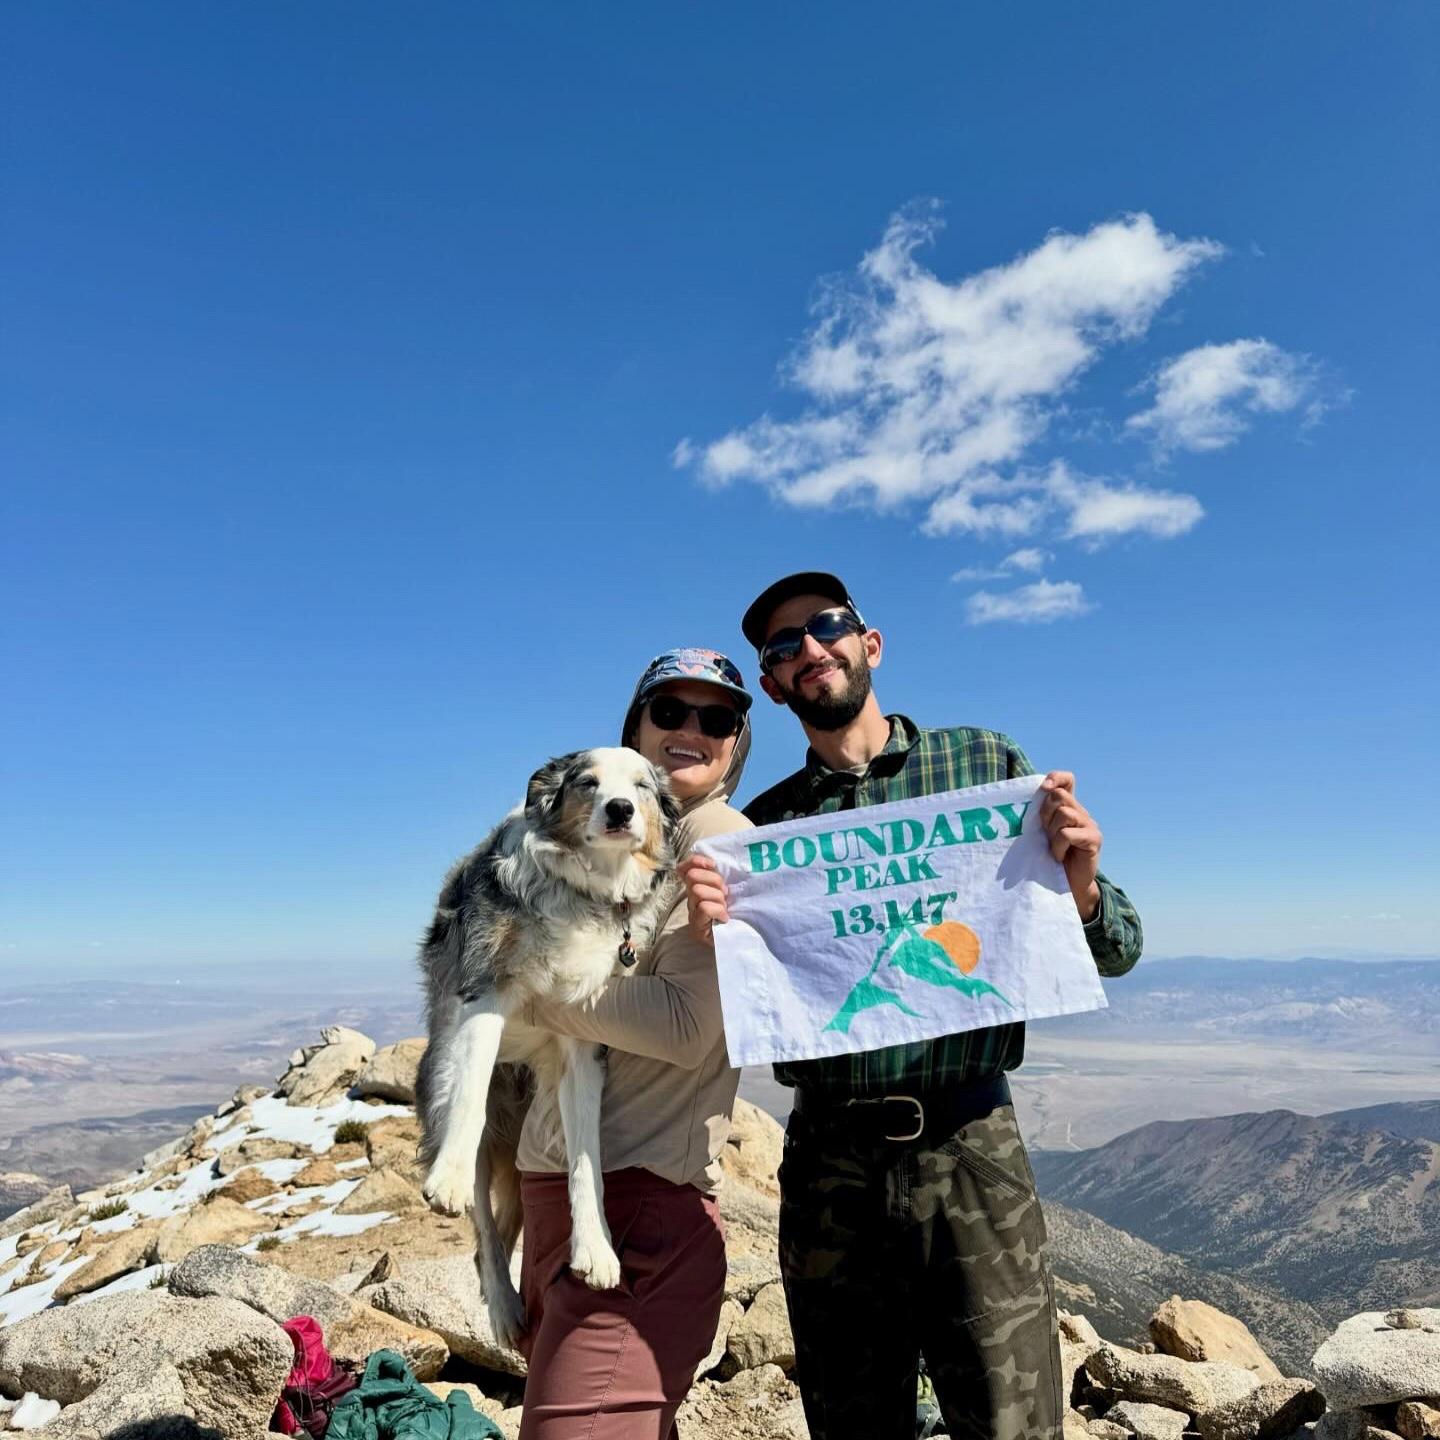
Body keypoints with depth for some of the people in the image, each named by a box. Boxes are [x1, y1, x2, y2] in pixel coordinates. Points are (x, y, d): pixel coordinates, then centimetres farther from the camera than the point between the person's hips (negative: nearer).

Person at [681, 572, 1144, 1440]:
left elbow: (1115, 949, 5)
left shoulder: (987, 763, 3)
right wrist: (707, 935, -14)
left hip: (971, 1149, -2)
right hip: (828, 1166, 2)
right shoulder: (761, 826, 6)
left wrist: (1082, 891, -17)